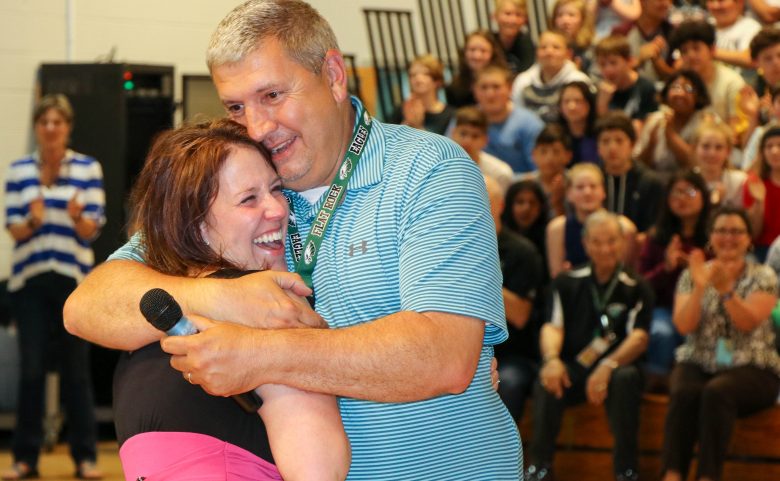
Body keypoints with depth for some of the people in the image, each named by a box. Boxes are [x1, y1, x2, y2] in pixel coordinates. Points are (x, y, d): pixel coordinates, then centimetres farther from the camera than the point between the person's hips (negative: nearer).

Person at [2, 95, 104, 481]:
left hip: (73, 279, -1)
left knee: (76, 369, 1)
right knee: (31, 369, 0)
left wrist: (78, 217, -23)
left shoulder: (88, 168, 2)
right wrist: (33, 221, -20)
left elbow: (92, 230, -1)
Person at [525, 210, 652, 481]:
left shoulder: (636, 289, 5)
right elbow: (552, 327, -2)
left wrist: (608, 367, -29)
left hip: (616, 369, -1)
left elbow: (639, 337, -9)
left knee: (626, 378, -35)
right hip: (573, 370, 1)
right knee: (547, 380, -32)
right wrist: (551, 359, -27)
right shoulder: (567, 284, 11)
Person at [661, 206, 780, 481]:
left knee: (716, 392, -36)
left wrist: (725, 289, -26)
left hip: (751, 369, -2)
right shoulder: (693, 275, 11)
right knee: (684, 392, -33)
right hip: (698, 364, 2)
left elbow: (748, 322, -11)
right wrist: (700, 287, -17)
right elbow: (684, 325, -3)